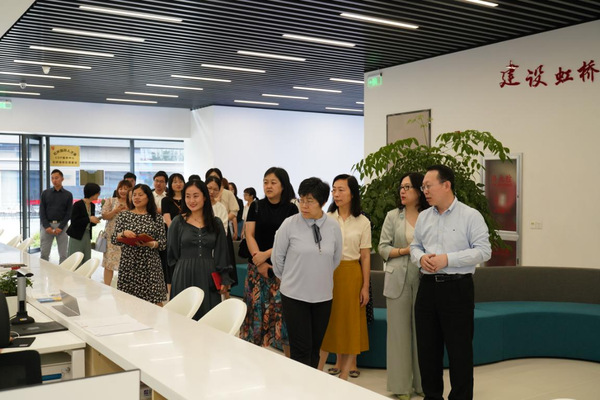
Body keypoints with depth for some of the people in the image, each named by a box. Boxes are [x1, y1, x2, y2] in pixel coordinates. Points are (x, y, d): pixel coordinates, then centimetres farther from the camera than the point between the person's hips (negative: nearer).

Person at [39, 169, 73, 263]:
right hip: (47, 225, 1)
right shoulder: (45, 193, 8)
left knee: (63, 254, 0)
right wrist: (46, 226, -9)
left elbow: (69, 213, 1)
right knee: (44, 254, 0)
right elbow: (42, 211, 4)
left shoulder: (68, 195, 6)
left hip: (61, 226, -1)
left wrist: (61, 227, -11)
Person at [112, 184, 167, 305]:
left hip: (150, 266, -1)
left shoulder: (157, 218, 5)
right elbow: (114, 240, 6)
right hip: (128, 264, 1)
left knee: (155, 301, -6)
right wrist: (123, 233, -14)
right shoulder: (123, 215, 8)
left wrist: (150, 244, -16)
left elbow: (163, 244, 2)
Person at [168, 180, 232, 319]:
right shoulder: (178, 222, 2)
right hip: (184, 276, -1)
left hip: (209, 276, 1)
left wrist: (224, 280, 3)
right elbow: (172, 253, 7)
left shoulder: (216, 223, 6)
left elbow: (221, 254, 7)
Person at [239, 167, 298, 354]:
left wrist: (266, 254, -15)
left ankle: (290, 358, 5)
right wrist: (258, 258, -11)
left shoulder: (291, 209, -1)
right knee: (257, 307, 5)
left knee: (283, 310, -4)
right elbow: (249, 235, 2)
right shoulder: (256, 207, 7)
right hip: (257, 266, 3)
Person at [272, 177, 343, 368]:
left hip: (323, 295, 3)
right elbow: (277, 257, 3)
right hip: (294, 295, -3)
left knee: (315, 348, 12)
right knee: (301, 349, -2)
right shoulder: (289, 224, -10)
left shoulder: (333, 226, -3)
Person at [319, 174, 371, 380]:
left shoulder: (363, 222, 1)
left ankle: (349, 365, 20)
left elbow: (365, 256, 1)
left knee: (351, 321, 6)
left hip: (352, 274, -1)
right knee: (328, 321, 4)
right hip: (328, 273, 1)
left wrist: (365, 286, -2)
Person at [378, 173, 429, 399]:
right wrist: (405, 250, -10)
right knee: (399, 330, 3)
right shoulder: (393, 216, 5)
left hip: (424, 280, 0)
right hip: (398, 280, 1)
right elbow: (382, 248, 2)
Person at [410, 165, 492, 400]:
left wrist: (447, 259, -19)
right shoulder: (423, 217, 10)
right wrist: (421, 258, -6)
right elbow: (415, 246, 17)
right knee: (427, 347, 12)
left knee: (459, 349, 1)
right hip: (428, 286, 6)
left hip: (457, 288, -5)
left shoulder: (470, 216, -7)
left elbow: (483, 250, -12)